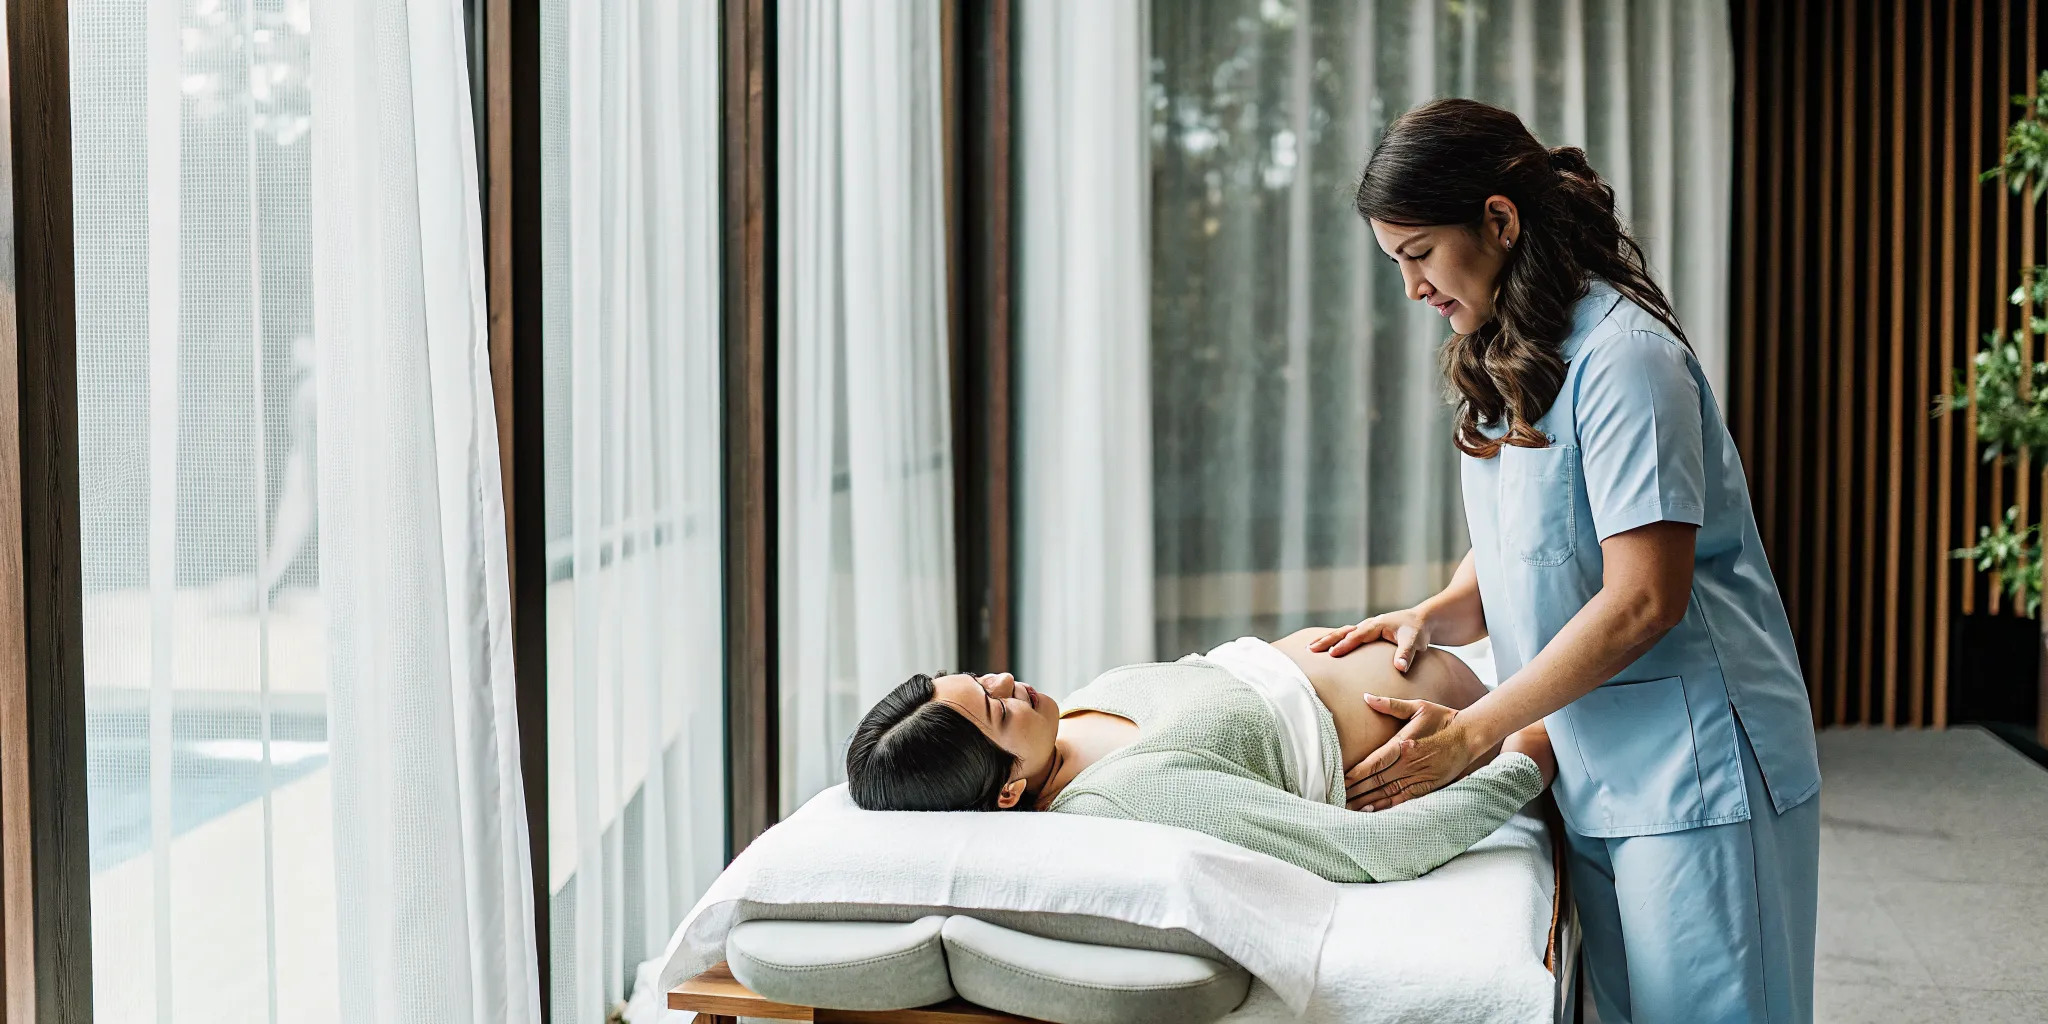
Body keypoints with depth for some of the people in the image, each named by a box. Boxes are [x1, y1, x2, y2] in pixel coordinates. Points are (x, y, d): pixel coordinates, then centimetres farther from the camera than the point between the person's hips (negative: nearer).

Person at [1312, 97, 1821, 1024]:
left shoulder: (1622, 354, -16)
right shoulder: (1502, 362, 13)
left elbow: (1642, 601, -20)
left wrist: (1469, 733, -16)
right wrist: (1433, 616, -1)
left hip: (1692, 779, -8)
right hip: (1588, 775, 8)